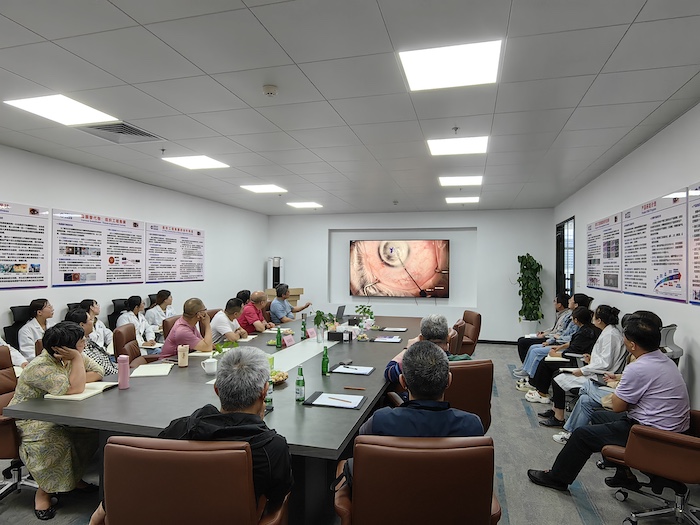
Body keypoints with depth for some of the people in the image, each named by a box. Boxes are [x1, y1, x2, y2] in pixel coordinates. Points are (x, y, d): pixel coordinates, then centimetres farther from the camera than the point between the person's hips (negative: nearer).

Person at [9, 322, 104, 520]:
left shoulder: (72, 357, -5)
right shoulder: (41, 368, -29)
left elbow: (98, 372, -4)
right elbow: (75, 389, -36)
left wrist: (76, 380, -20)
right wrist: (77, 358, -31)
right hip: (30, 421, -7)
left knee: (92, 429, -15)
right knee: (58, 443, -34)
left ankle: (73, 478, 4)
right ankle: (43, 492, -9)